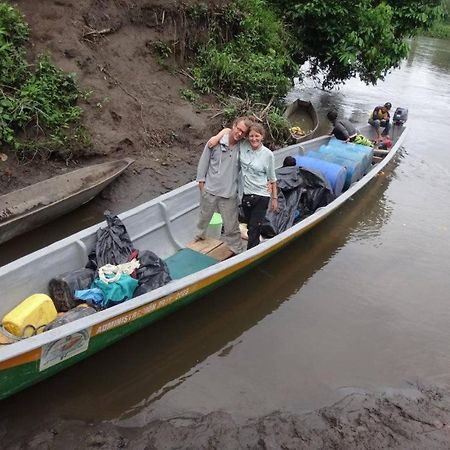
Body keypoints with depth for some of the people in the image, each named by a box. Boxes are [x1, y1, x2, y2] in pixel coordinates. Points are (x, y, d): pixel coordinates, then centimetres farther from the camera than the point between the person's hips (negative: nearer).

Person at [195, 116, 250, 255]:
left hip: (229, 192, 0)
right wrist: (201, 180, 2)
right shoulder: (216, 142, -11)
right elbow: (204, 160, 0)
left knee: (231, 224, 5)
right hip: (210, 188, 1)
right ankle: (199, 234, 50)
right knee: (205, 215, 23)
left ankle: (237, 250, 21)